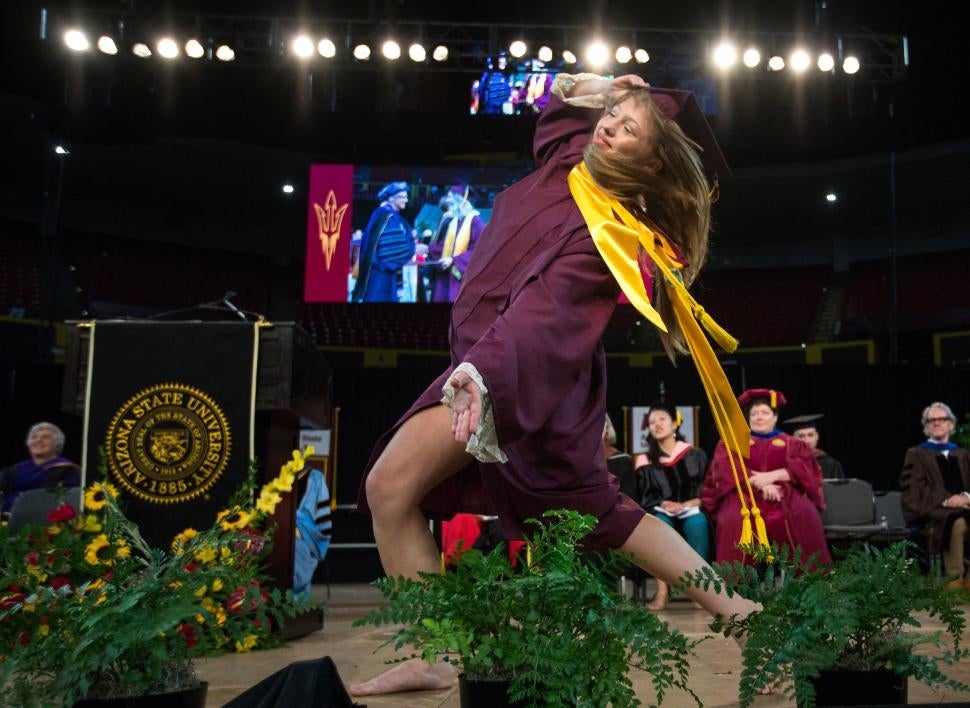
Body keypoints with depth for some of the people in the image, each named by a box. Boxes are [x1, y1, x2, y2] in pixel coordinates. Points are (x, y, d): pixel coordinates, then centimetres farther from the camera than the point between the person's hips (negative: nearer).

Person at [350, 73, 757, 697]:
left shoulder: (610, 228, -18)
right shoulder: (568, 156, 6)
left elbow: (547, 306, -35)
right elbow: (562, 92, 27)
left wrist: (481, 371, -48)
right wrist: (607, 89, 8)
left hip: (528, 373, -10)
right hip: (500, 362, 10)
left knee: (390, 487, -14)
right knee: (598, 507, 16)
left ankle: (432, 657, -9)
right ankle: (729, 605, 23)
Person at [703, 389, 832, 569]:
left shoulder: (792, 444, 22)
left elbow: (804, 467, 2)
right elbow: (728, 469, 1)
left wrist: (772, 476, -16)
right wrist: (759, 483, -16)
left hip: (784, 494, 1)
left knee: (803, 513, -33)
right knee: (734, 518, -35)